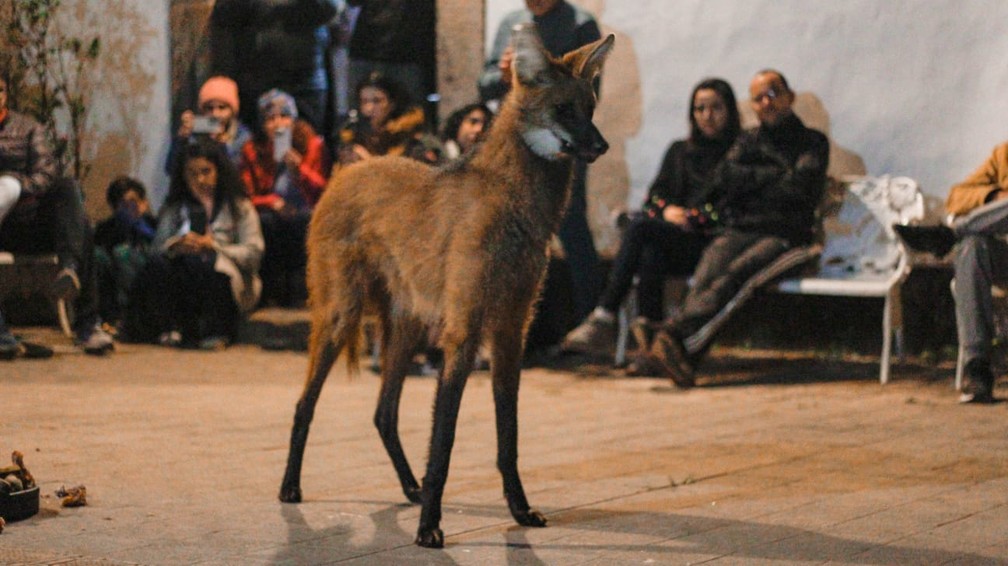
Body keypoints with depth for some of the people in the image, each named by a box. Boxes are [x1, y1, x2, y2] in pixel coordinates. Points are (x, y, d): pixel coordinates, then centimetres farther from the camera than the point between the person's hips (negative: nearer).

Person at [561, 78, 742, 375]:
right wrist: (667, 209, -6)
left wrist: (691, 217, -11)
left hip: (710, 242, -4)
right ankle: (650, 344, -40)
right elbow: (655, 194, 17)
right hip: (669, 240, 4)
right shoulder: (679, 151, 27)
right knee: (650, 253, -34)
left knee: (640, 226, -29)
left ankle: (603, 320, -31)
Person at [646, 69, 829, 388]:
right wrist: (773, 175, 7)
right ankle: (683, 350, -56)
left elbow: (802, 186, -1)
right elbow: (722, 182, 12)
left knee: (735, 275, -36)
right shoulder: (748, 141, 30)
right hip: (736, 230, 3)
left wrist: (751, 181, 9)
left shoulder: (812, 142, 19)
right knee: (705, 278, -33)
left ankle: (674, 334, -56)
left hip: (782, 234, -3)